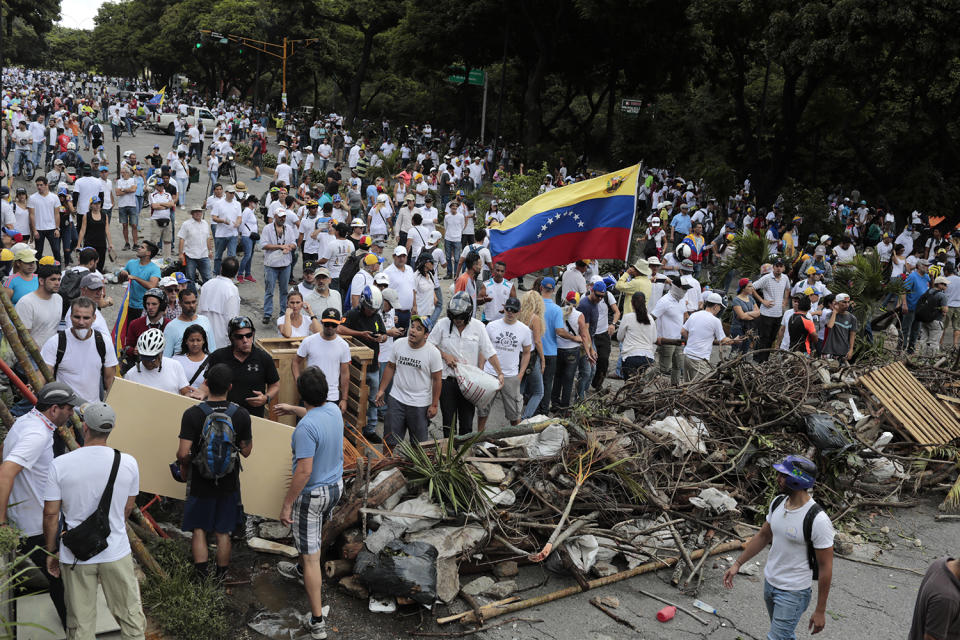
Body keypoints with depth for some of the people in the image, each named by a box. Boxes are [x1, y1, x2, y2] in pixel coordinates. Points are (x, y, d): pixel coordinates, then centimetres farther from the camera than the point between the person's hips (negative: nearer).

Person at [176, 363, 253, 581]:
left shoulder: (193, 414, -17)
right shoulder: (241, 414, -11)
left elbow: (183, 453, -18)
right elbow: (246, 451, -2)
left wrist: (183, 467, 3)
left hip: (200, 484, -2)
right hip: (229, 484, 2)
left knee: (198, 530, 15)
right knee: (223, 533, 14)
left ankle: (202, 578, 12)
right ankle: (221, 579, 25)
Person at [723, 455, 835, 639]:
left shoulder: (818, 520, -26)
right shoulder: (778, 503, -3)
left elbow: (825, 567, -19)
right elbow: (763, 536, 12)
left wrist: (820, 611, -14)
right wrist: (737, 564, 9)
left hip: (793, 592, -7)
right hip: (769, 583, 7)